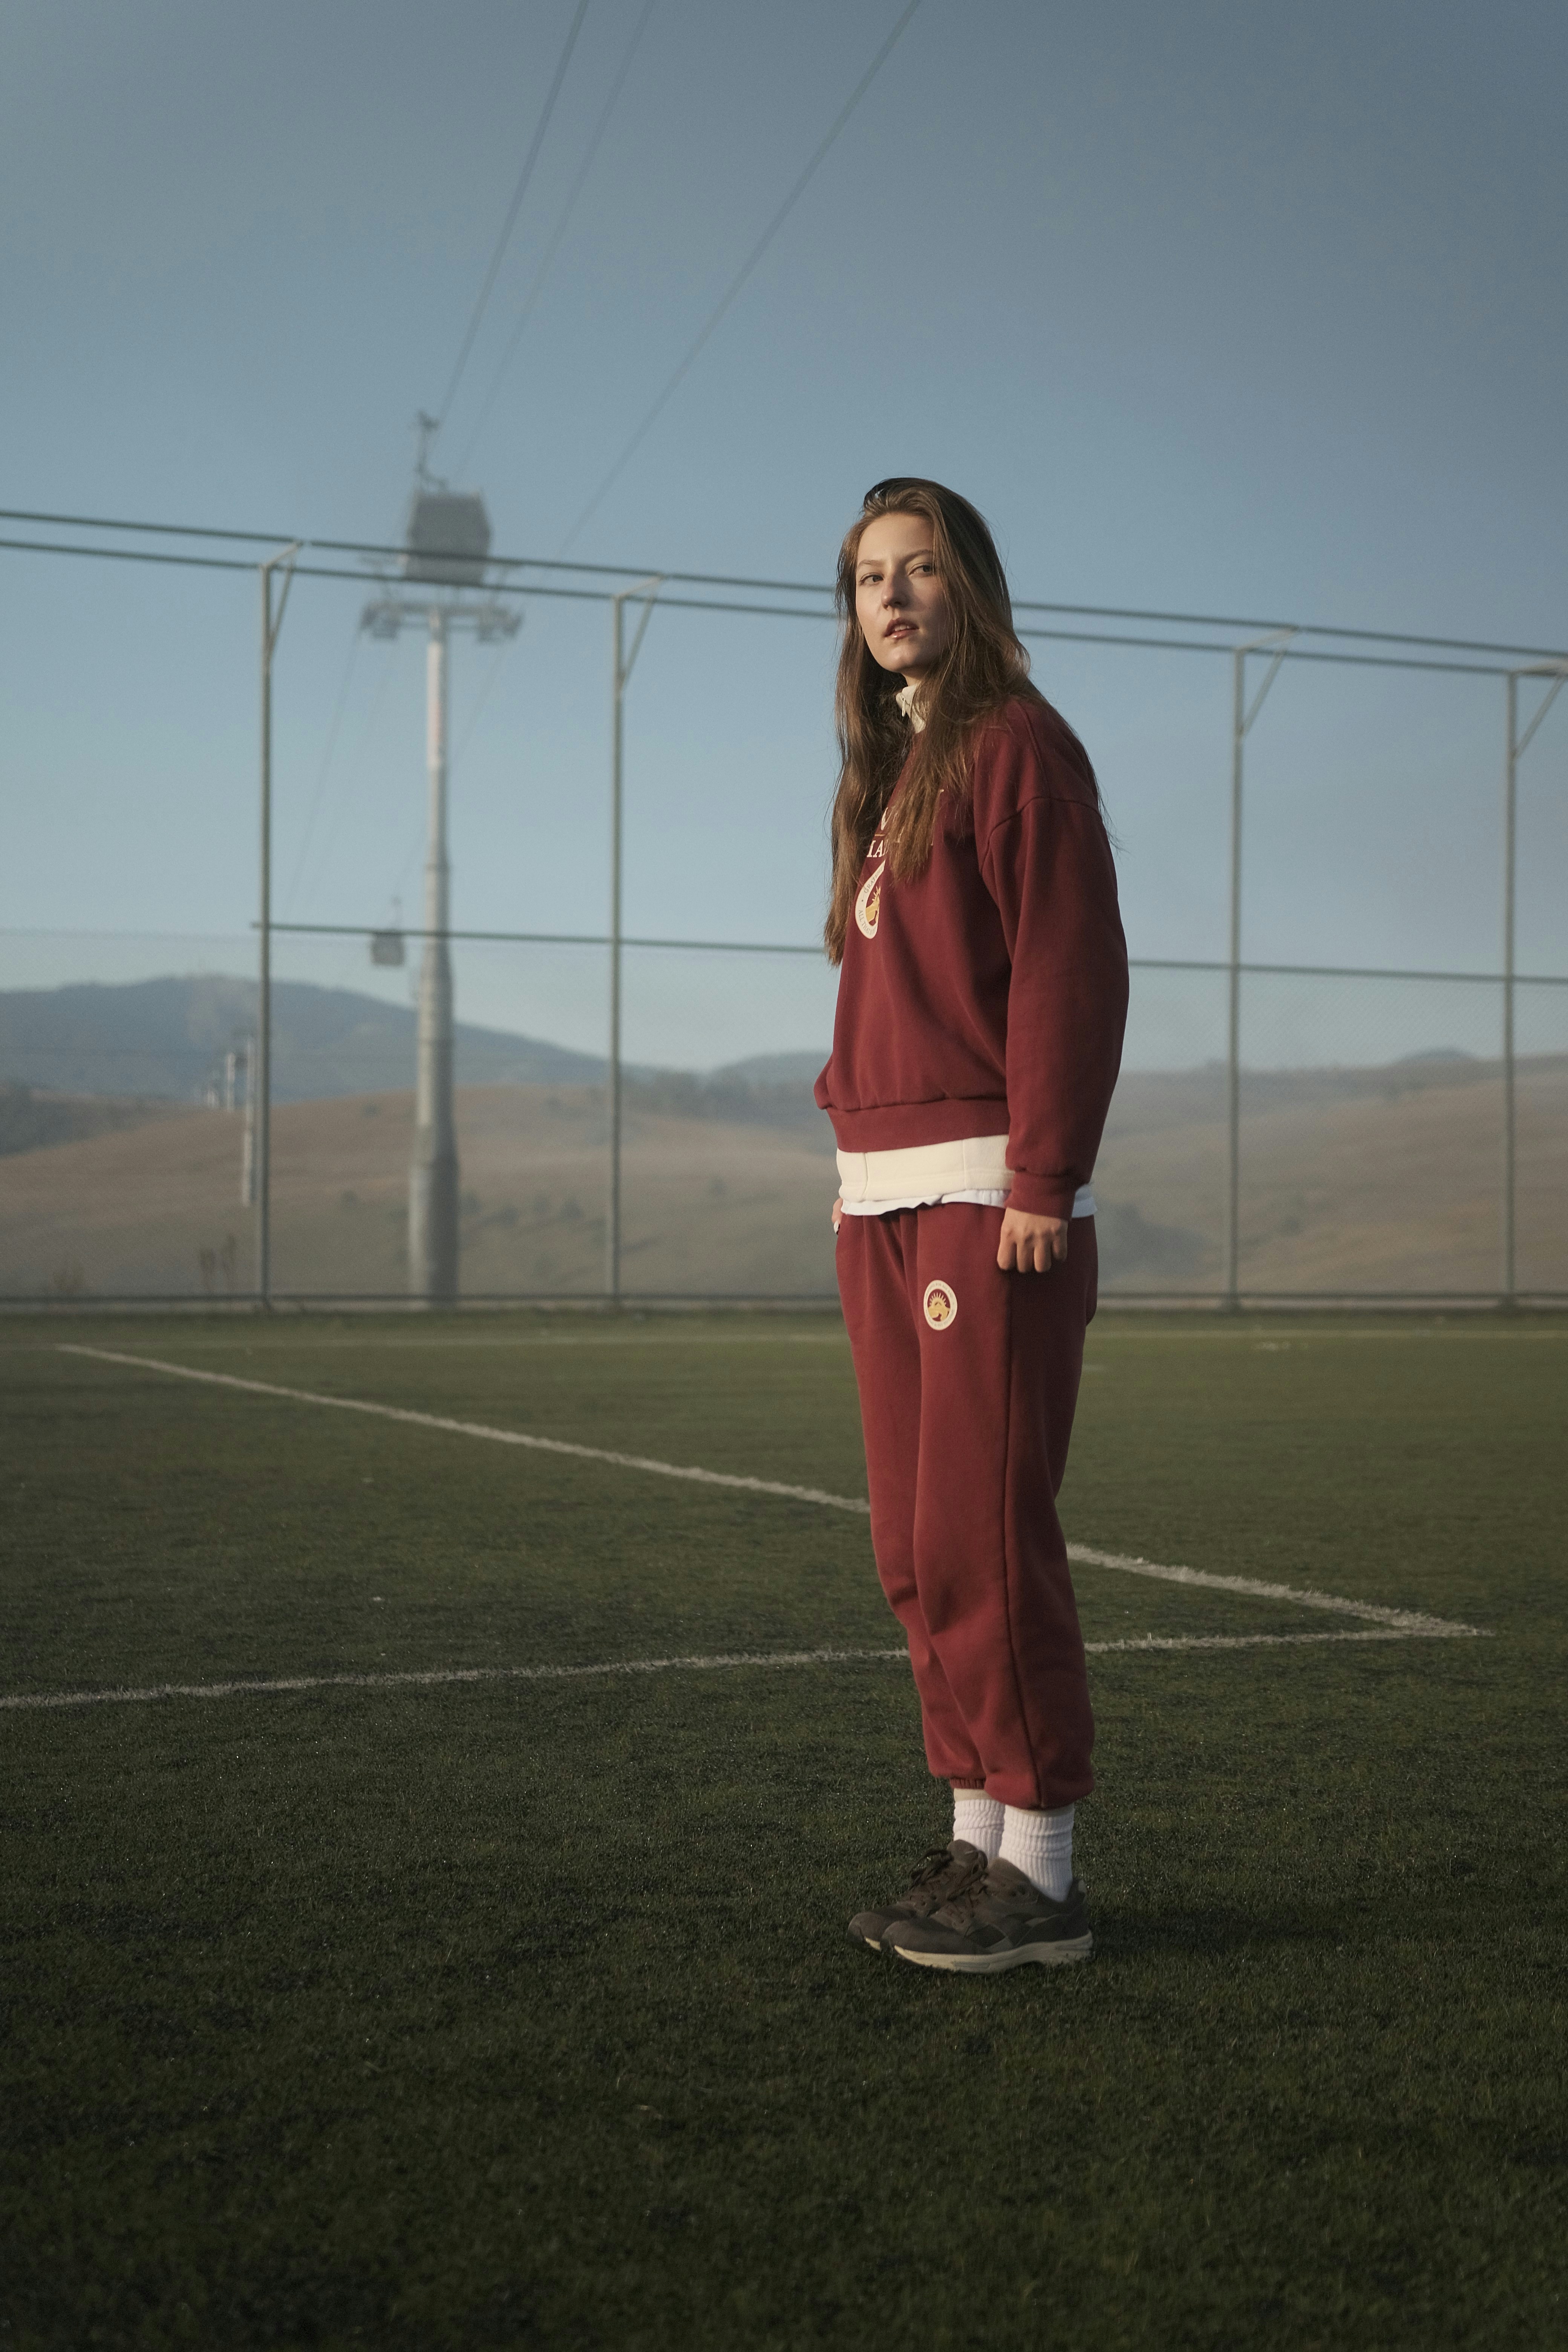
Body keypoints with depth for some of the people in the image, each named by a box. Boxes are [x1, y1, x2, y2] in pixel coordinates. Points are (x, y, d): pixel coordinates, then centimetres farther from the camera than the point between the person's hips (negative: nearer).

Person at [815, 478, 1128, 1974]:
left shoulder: (1018, 744, -3)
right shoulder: (887, 773, 20)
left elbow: (1072, 970, -11)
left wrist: (1040, 1184, -17)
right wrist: (854, 1146, 13)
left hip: (987, 1202, -8)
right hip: (879, 1199, 8)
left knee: (981, 1537, -8)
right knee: (917, 1548, 9)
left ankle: (1041, 1875, 2)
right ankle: (976, 1839, 18)